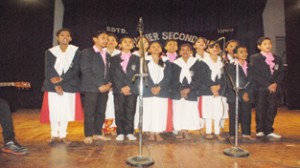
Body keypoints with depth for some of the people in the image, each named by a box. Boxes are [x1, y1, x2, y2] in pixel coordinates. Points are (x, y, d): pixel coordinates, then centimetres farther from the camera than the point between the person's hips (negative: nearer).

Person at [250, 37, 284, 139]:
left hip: (273, 88, 4)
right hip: (260, 89, -4)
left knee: (272, 110, 4)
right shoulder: (254, 58, 0)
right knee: (260, 109, -1)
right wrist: (267, 85, -13)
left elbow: (281, 73, 10)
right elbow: (255, 75, -8)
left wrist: (275, 84, -8)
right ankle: (260, 130, 9)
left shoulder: (277, 59, 15)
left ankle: (269, 131, 14)